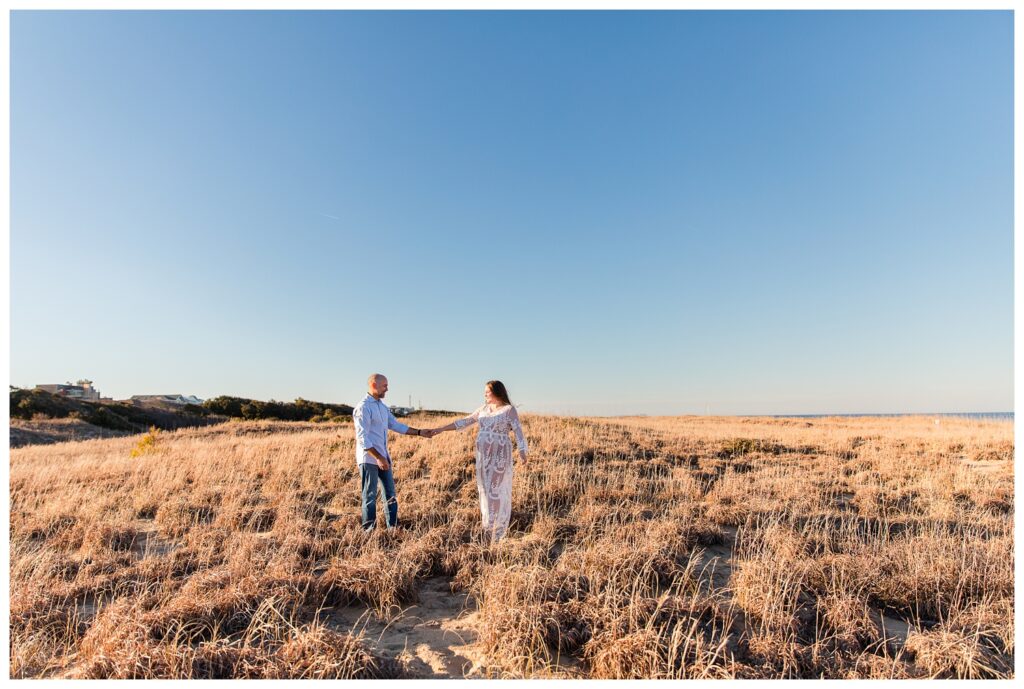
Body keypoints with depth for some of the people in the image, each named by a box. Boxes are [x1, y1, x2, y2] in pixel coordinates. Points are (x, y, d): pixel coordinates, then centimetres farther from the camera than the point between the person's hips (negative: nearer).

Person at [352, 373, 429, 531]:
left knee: (391, 493, 12)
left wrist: (419, 432, 10)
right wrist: (378, 457, -22)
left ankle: (393, 527, 21)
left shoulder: (382, 406, 12)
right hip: (369, 459, -8)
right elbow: (362, 437, -19)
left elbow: (396, 425, 15)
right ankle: (369, 531, 14)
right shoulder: (363, 407, -15)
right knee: (370, 496, 2)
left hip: (383, 457, 8)